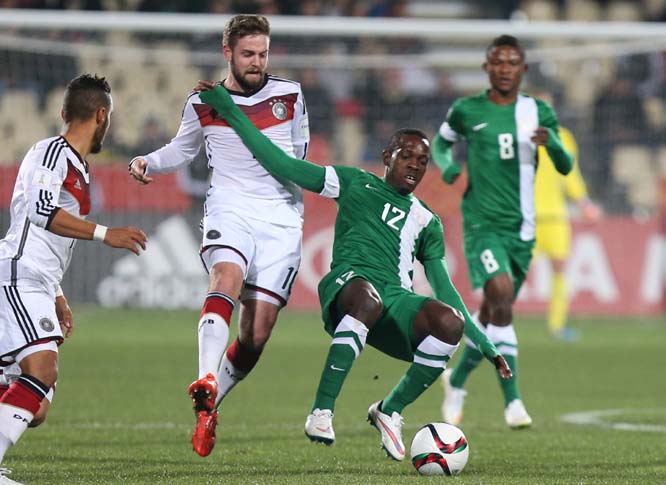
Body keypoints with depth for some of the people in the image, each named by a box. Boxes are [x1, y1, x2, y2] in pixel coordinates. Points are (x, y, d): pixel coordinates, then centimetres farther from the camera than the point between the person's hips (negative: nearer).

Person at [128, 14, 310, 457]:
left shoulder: (289, 96, 8)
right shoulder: (202, 104, 7)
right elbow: (184, 149, 24)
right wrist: (149, 163, 7)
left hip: (281, 219, 1)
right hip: (229, 209, -1)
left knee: (256, 335, -5)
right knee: (227, 278, -34)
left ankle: (208, 409, 14)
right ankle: (206, 381, -48)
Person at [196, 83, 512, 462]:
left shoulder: (426, 222, 29)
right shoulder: (356, 184, 20)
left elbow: (445, 291, 29)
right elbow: (282, 166, 14)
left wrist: (486, 346, 21)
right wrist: (228, 108, 9)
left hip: (397, 300, 4)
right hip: (349, 284, -4)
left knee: (449, 320, -30)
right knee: (368, 300, -42)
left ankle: (391, 410, -9)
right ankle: (322, 411, -40)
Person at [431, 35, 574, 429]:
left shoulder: (540, 112, 5)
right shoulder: (467, 111, 2)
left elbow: (566, 167, 2)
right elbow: (441, 141, 20)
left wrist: (551, 142, -20)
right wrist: (447, 166, -2)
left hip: (522, 226, 3)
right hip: (482, 223, -3)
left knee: (495, 311, 11)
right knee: (501, 296, -22)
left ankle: (457, 380, 37)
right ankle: (512, 400, -21)